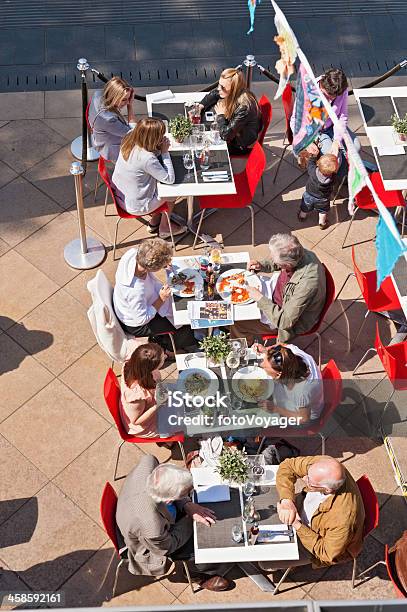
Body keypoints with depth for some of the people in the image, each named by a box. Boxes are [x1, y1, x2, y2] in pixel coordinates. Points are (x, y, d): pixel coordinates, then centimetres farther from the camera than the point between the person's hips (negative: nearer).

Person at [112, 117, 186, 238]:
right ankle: (164, 228, 36)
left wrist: (159, 150, -12)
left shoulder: (129, 141, -12)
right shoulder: (147, 158, -35)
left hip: (119, 196, 7)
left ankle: (154, 223, 40)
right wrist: (165, 152, -20)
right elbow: (170, 179, -24)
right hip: (135, 207, -7)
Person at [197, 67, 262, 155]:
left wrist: (220, 115, -20)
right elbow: (214, 94, 9)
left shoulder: (244, 107, -38)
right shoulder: (233, 94, -14)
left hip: (242, 146, -7)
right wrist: (201, 106, -6)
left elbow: (225, 135, -35)